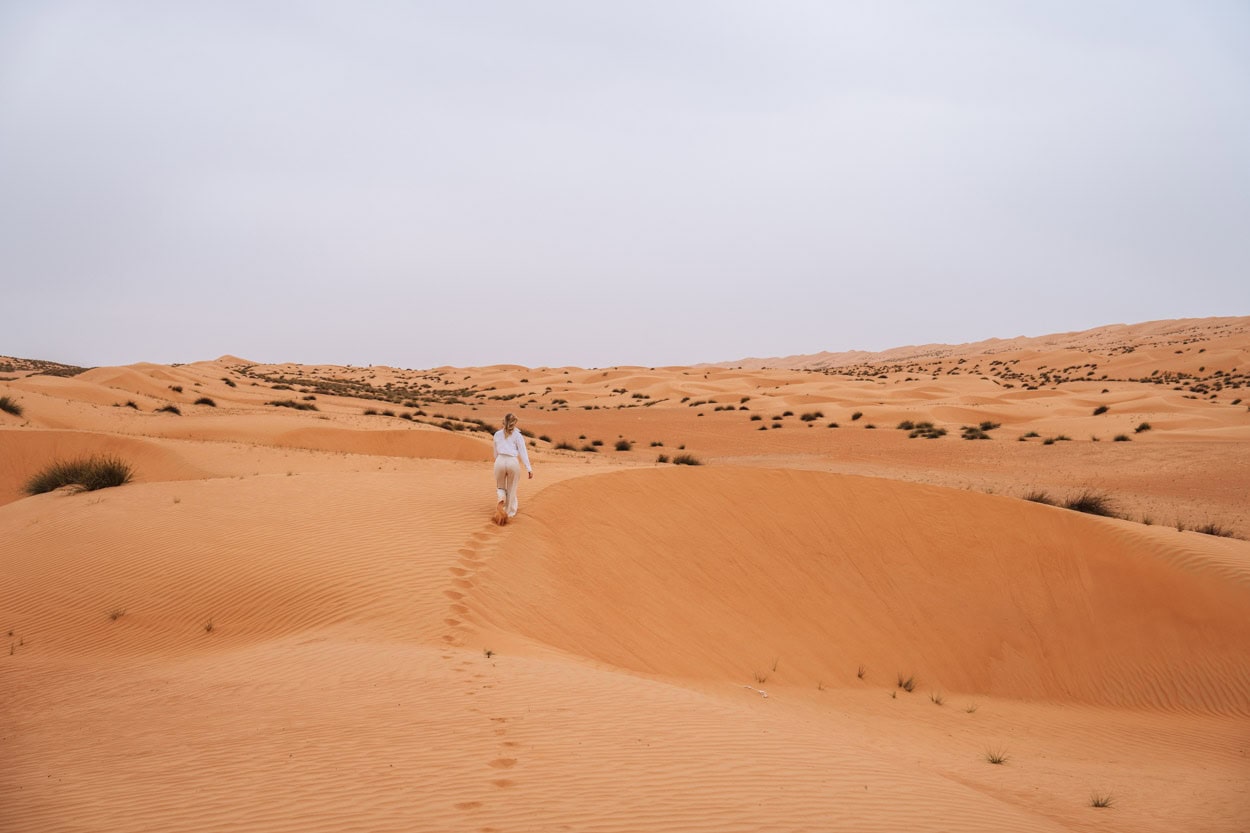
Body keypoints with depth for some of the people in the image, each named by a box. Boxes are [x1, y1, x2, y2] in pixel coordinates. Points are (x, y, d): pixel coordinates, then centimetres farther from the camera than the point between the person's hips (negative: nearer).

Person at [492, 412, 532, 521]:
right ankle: (510, 512, 19)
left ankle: (501, 503, -11)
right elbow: (523, 453, -3)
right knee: (512, 489, 14)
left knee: (500, 487, 19)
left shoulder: (497, 434, 13)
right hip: (513, 462, -2)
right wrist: (529, 469, -5)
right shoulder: (517, 435, 4)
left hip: (500, 461, 2)